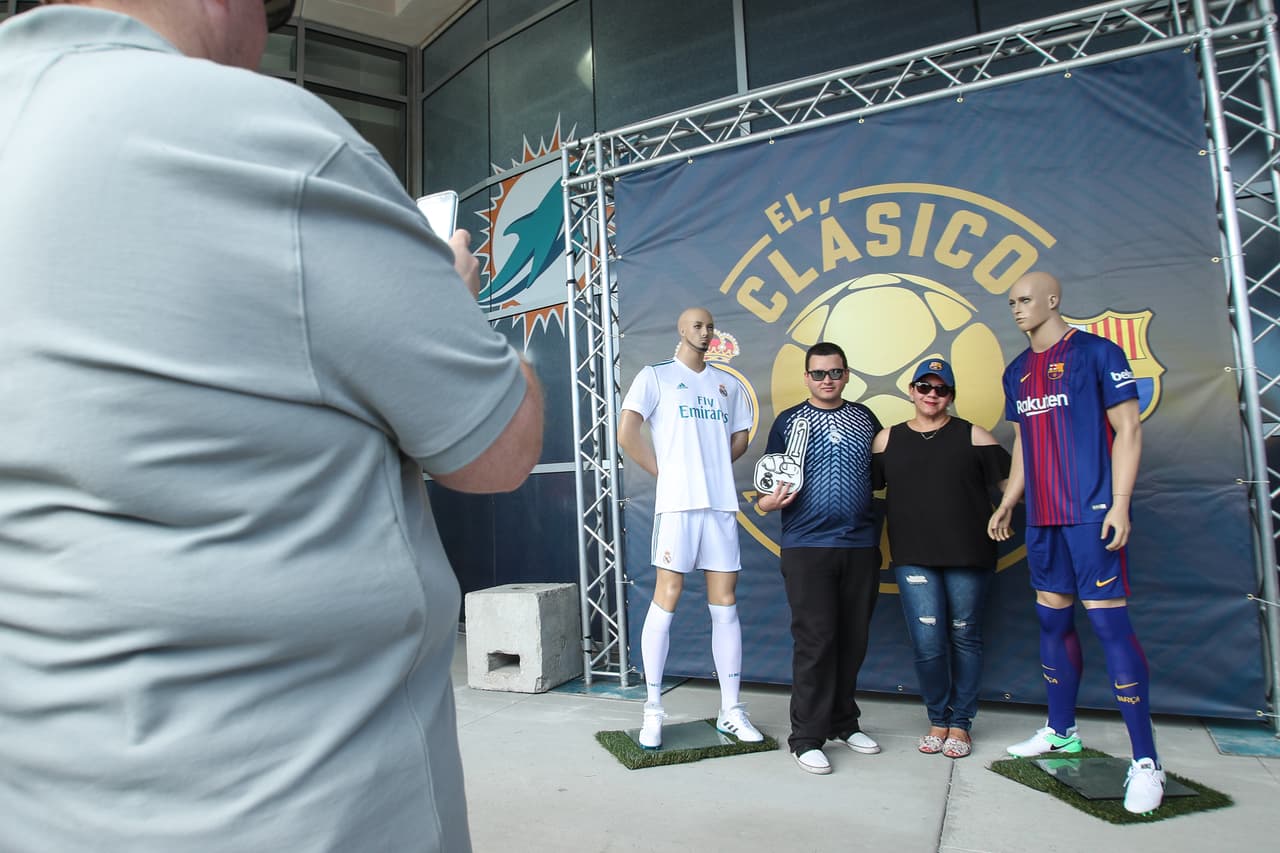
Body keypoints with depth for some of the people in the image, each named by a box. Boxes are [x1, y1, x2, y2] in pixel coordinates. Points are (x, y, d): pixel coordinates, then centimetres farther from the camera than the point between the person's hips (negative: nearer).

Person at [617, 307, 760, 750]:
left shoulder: (729, 383, 18)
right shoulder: (655, 376, 5)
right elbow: (627, 435, -3)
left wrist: (710, 466, 8)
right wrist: (666, 472, -3)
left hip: (722, 503, 4)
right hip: (677, 503, -4)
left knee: (725, 604, 6)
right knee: (666, 600, -4)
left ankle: (731, 710, 16)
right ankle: (653, 711, 7)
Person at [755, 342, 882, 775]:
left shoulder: (864, 418, 12)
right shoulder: (788, 422, 4)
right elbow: (769, 483, 3)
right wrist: (772, 500, -19)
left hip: (862, 546, 4)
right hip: (807, 547, -3)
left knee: (853, 640, 10)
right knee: (815, 641, -5)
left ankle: (844, 723, 27)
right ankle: (807, 737, 6)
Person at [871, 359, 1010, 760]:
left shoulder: (972, 435, 6)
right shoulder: (889, 439, 10)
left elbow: (1009, 482, 4)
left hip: (968, 554, 0)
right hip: (913, 556, 0)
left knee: (964, 637, 8)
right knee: (927, 642, -6)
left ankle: (960, 722, 25)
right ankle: (937, 719, 17)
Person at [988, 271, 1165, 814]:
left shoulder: (1097, 353, -4)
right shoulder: (1017, 372, 14)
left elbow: (1128, 429, -7)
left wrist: (1120, 504, -15)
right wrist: (1007, 503, 17)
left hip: (1091, 513, -7)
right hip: (1042, 518, 7)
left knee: (1109, 624, -7)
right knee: (1052, 622, 13)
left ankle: (1146, 760, 3)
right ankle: (1061, 732, 26)